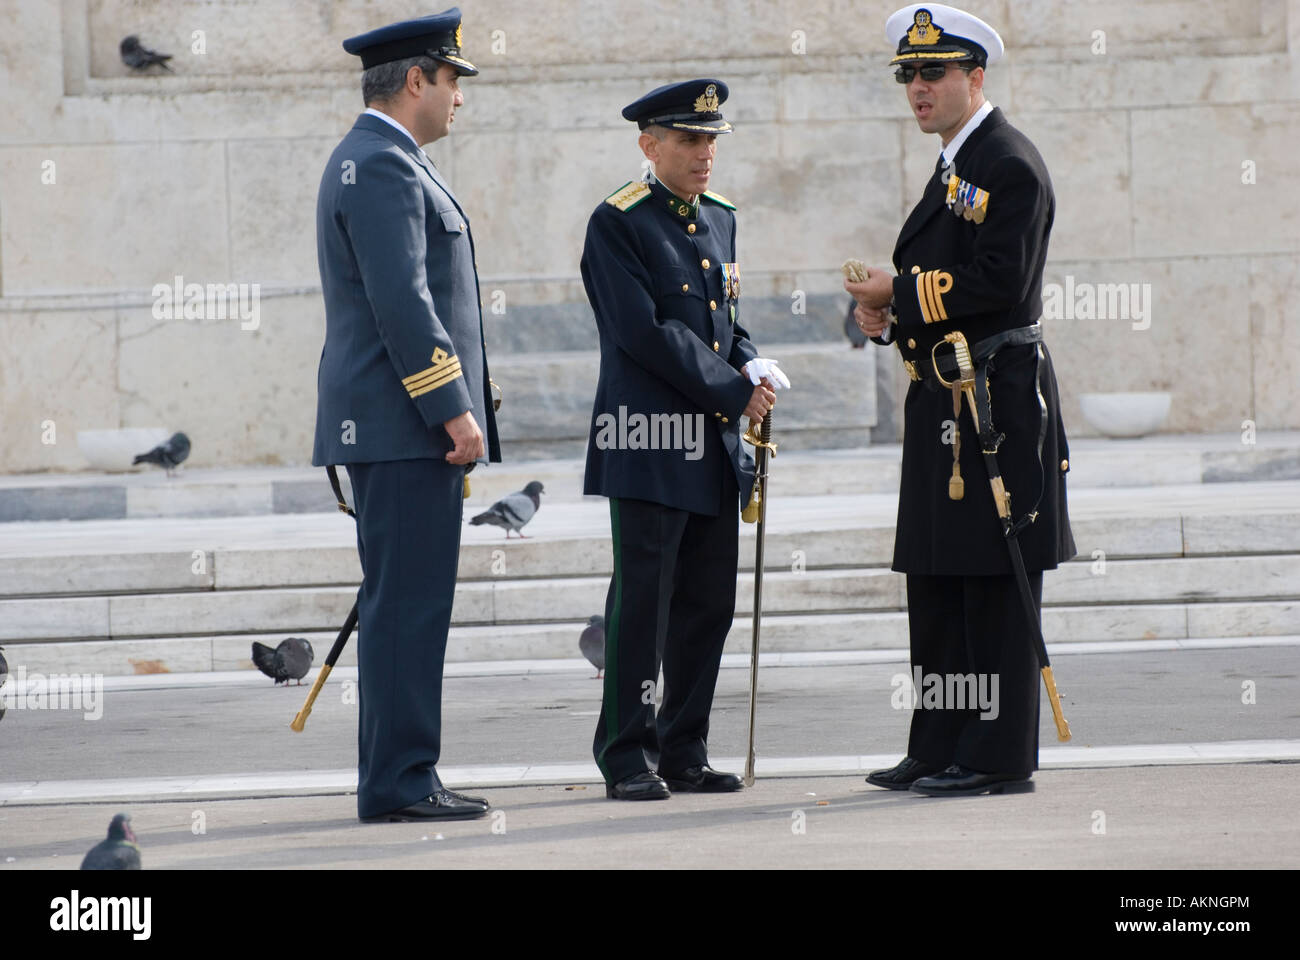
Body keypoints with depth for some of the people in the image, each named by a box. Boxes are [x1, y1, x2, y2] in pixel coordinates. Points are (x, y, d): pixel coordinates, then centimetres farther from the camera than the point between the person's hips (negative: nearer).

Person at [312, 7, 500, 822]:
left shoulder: (378, 161, 20)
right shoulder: (383, 166, -13)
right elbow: (402, 303, -21)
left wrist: (453, 412, 24)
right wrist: (453, 412, -21)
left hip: (399, 427, 11)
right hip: (404, 426, -11)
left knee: (402, 604, 11)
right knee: (409, 603, -9)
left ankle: (397, 778, 13)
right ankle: (400, 782, -8)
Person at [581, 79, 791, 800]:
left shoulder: (719, 219, 16)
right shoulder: (618, 223, -8)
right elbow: (647, 333, -16)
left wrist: (757, 370, 1)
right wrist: (734, 391, -13)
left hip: (715, 444, 8)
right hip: (650, 442, -7)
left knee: (709, 602, 8)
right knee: (642, 600, -6)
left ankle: (685, 754, 15)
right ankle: (626, 759, 0)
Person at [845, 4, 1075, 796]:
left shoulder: (1010, 165, -12)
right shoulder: (956, 168, 19)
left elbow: (998, 286, -21)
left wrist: (901, 294, -13)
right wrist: (890, 315, 4)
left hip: (996, 397, -10)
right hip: (946, 401, 10)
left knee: (994, 586, -6)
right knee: (937, 583, 12)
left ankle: (1000, 756, -3)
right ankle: (941, 750, 18)